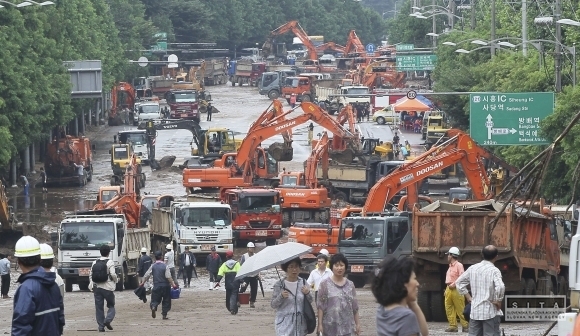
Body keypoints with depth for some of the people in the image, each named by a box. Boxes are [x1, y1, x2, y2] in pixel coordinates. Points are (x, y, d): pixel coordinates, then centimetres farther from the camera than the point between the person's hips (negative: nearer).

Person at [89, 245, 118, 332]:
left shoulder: (95, 263, 6)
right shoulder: (110, 262, -8)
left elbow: (90, 274, 7)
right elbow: (113, 274, -14)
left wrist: (92, 284, 16)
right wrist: (116, 280, 6)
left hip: (97, 288, 3)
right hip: (108, 288, -3)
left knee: (99, 307, 7)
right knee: (111, 306, 10)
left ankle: (101, 326, 4)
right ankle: (108, 320, -12)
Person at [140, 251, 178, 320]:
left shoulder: (153, 266, -1)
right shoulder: (165, 266, -8)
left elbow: (147, 275, 1)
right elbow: (169, 277, -13)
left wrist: (142, 283, 12)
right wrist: (173, 284, -7)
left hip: (156, 286, 1)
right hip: (165, 286, -1)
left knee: (155, 299, 9)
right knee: (166, 301, 11)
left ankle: (153, 307, -23)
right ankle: (164, 315, 10)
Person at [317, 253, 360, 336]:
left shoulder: (350, 285, 9)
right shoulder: (325, 284, -1)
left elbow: (355, 306, 12)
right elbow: (321, 306, -3)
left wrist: (357, 324, 10)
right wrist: (320, 324, -8)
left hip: (347, 326, 3)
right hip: (330, 326, -3)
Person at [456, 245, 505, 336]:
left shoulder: (472, 268, 6)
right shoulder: (494, 270, -11)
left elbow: (459, 282, 14)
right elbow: (500, 287, -27)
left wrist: (468, 297, 16)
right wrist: (498, 301, -11)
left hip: (475, 311, 5)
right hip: (490, 311, -5)